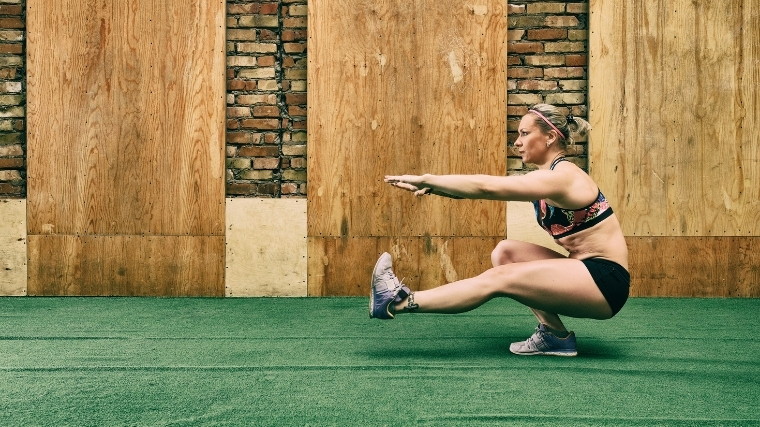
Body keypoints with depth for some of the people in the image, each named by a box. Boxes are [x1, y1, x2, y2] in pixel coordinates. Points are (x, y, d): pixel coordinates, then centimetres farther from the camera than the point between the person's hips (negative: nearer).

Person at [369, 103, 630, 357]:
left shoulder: (561, 177, -18)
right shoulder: (547, 177, 11)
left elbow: (487, 187, -23)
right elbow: (490, 189, 4)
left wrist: (426, 179, -18)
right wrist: (431, 187, -9)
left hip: (605, 281, -9)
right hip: (585, 271, 9)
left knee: (498, 279, -15)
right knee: (505, 253, 2)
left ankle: (399, 303, -9)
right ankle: (554, 335, 1)